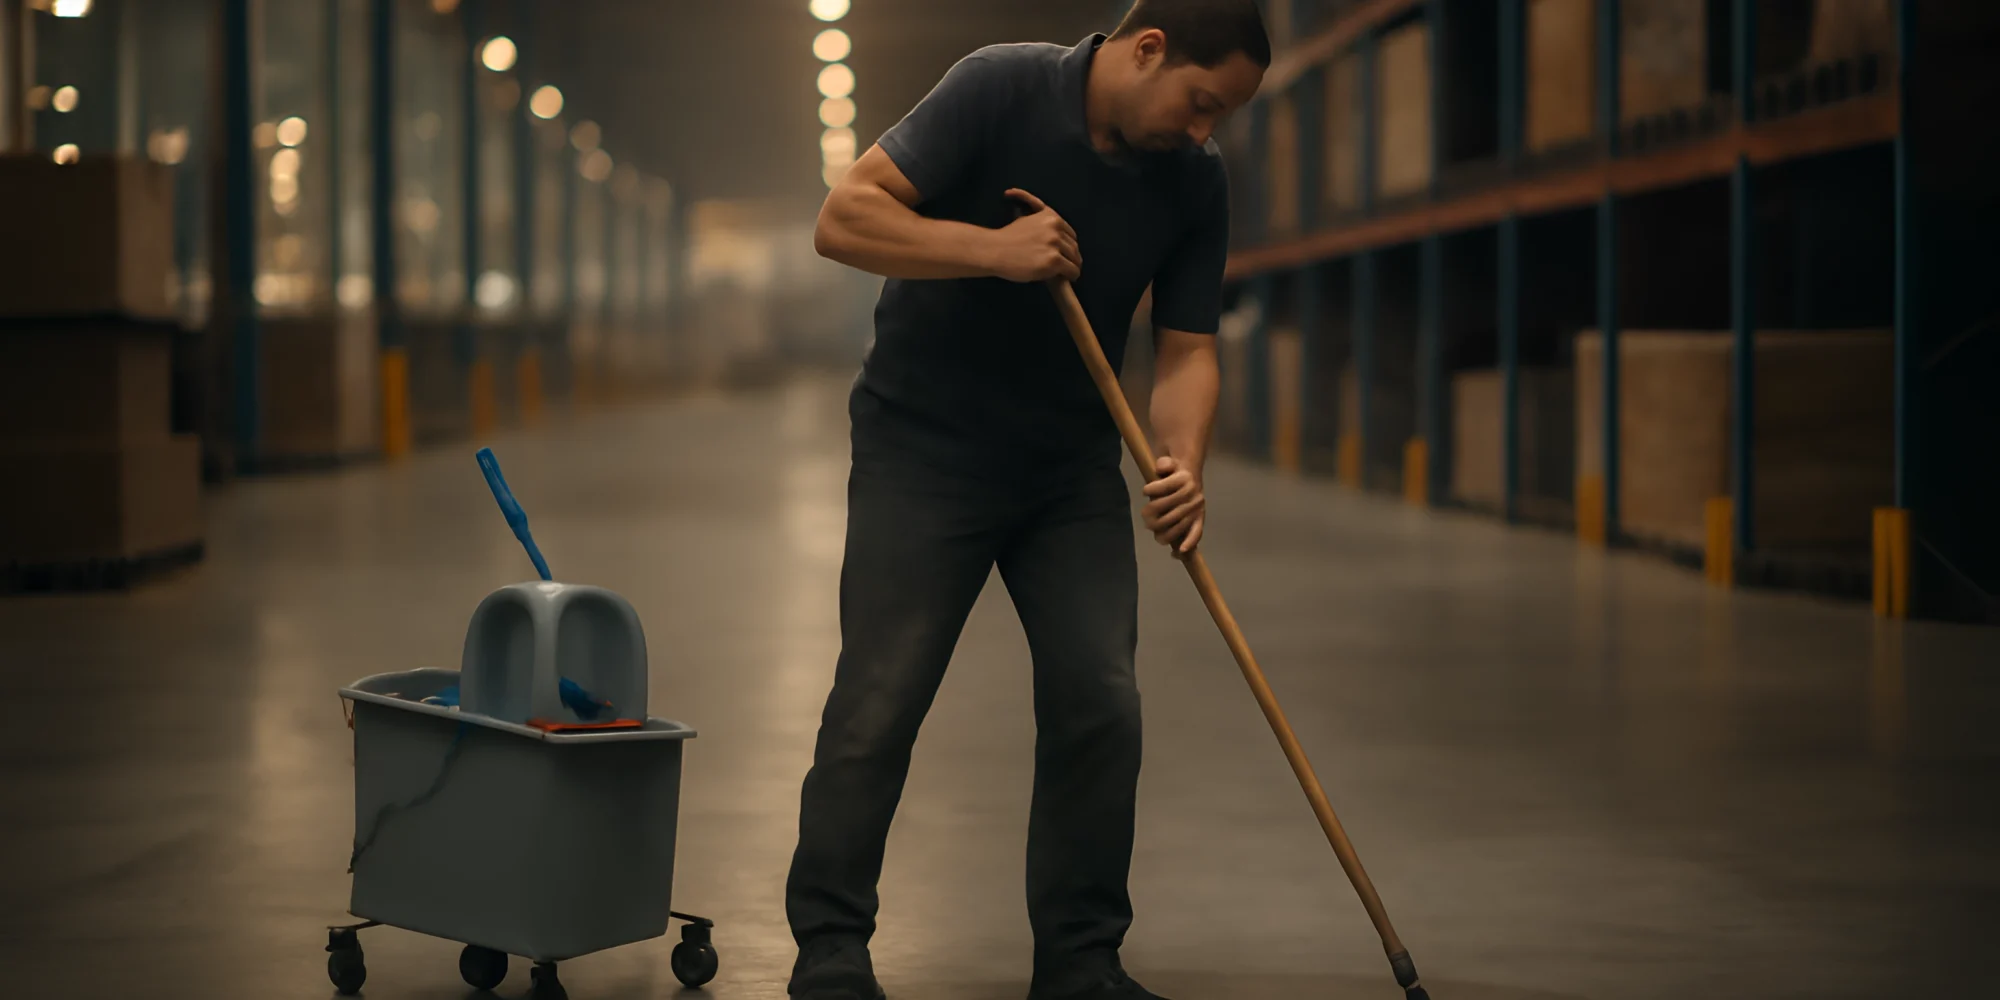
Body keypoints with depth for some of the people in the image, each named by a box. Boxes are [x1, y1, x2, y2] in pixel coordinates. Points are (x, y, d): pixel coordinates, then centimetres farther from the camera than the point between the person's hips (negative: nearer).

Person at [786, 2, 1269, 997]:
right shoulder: (1000, 89, -16)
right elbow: (845, 216, -18)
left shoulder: (1196, 180, -3)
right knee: (878, 703, -7)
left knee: (1099, 706, -3)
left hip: (1072, 468, 4)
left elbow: (1185, 349, -1)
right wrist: (993, 249, -26)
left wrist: (1181, 465, -19)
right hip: (922, 449, -4)